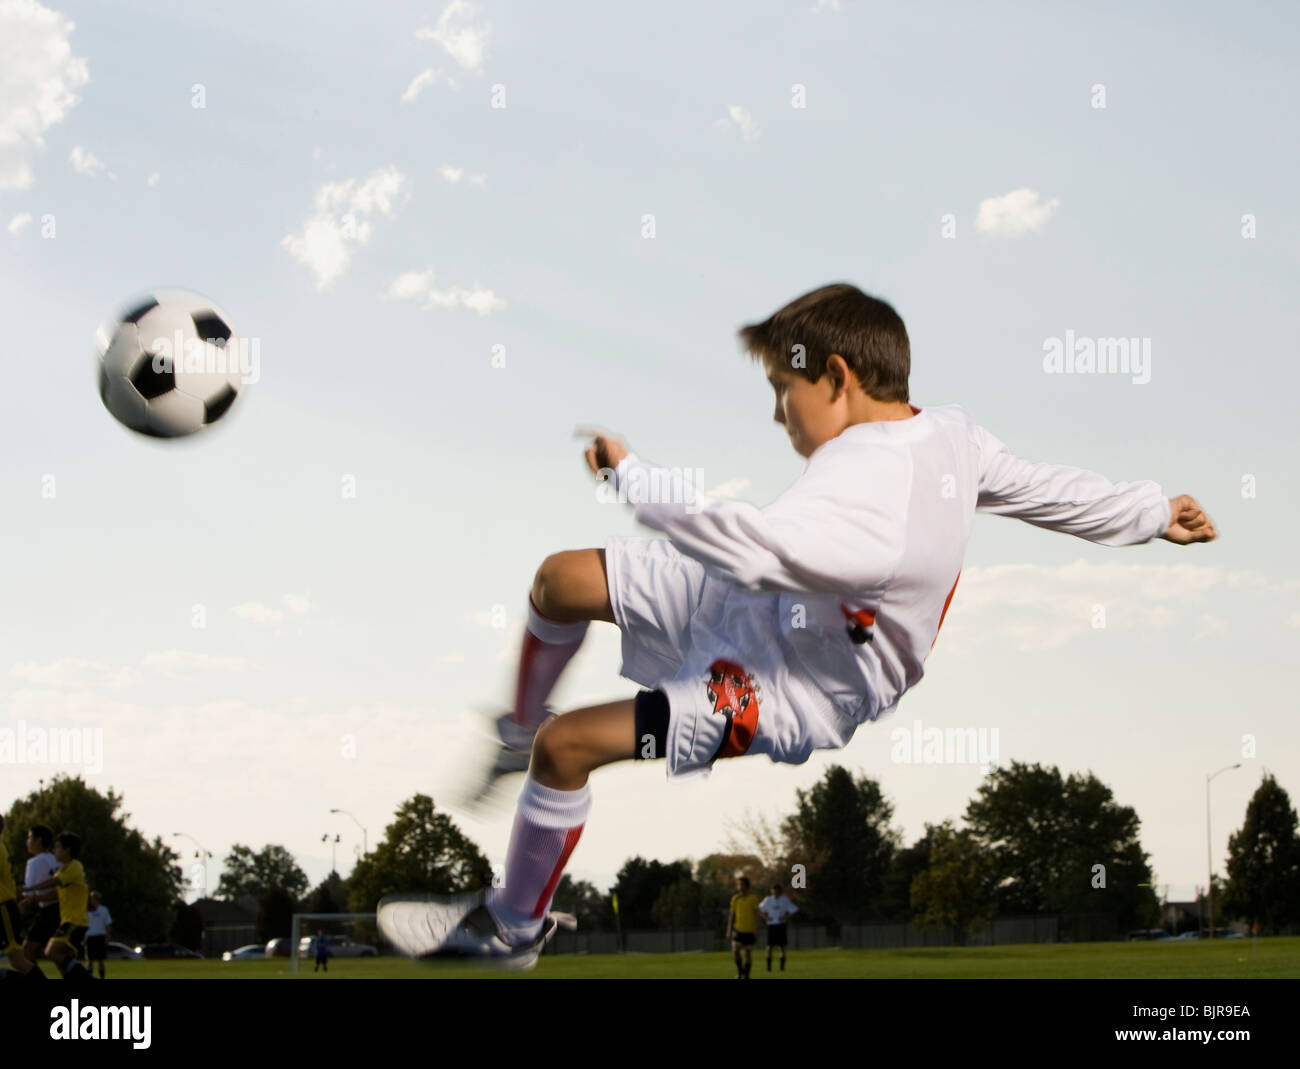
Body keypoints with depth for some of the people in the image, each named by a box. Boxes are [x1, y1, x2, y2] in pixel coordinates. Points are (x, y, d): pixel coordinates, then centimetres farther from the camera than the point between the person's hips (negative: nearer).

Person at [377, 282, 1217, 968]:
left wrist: (629, 474, -38)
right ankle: (514, 737, 34)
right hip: (769, 606, 10)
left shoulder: (864, 494, -38)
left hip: (793, 694, -10)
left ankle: (512, 927, 9)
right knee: (562, 580, 6)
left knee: (567, 746, -15)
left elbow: (745, 542, -49)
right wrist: (1156, 511, 18)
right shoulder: (950, 432, -9)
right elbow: (1051, 488, 3)